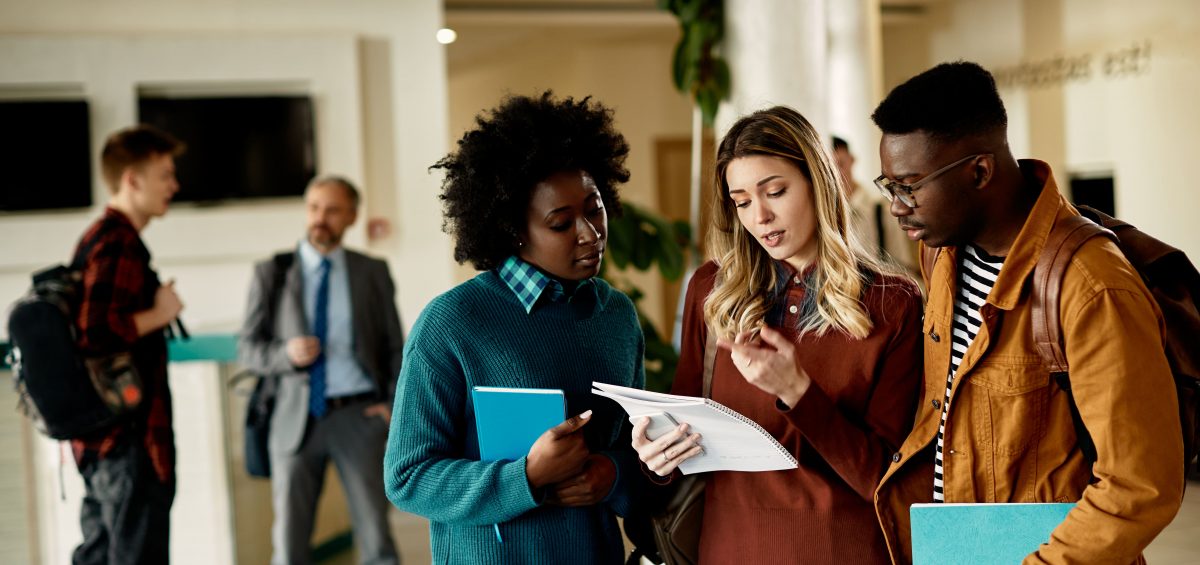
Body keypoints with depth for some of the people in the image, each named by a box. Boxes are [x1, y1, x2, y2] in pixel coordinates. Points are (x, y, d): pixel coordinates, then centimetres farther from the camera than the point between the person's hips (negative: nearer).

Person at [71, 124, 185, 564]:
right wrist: (157, 314, -13)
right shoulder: (121, 245, -16)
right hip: (130, 435, -10)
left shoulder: (98, 239, 15)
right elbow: (96, 332, -28)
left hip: (95, 439, 10)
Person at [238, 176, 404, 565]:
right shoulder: (271, 273, 5)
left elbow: (395, 347, 10)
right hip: (297, 416, 0)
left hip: (357, 414, 0)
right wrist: (286, 354, -15)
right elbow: (248, 350, 5)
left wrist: (393, 403, -4)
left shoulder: (372, 272, 7)